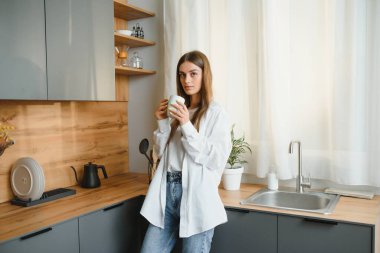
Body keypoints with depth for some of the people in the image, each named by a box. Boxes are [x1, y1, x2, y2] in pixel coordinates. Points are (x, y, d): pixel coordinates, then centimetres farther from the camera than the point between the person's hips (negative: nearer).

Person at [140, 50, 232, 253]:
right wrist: (162, 123, 1)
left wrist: (187, 126, -16)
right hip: (167, 191, 5)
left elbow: (217, 160, -12)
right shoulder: (178, 110, 13)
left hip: (196, 196, -5)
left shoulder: (215, 113, -4)